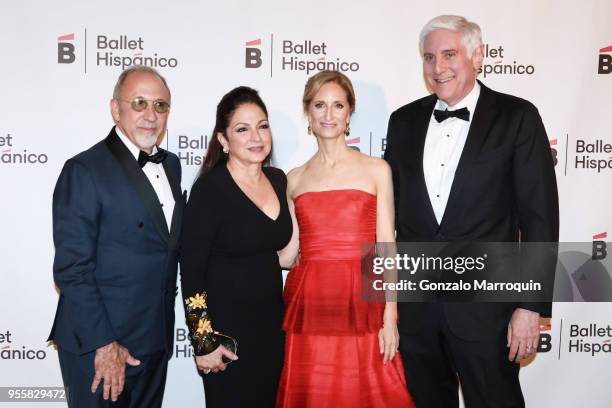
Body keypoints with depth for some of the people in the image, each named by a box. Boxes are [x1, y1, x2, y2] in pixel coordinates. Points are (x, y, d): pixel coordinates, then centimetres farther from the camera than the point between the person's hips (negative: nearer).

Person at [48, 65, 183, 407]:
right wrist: (102, 343, -18)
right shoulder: (84, 171, -15)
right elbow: (71, 269, -17)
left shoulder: (171, 164, 8)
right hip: (97, 346, -6)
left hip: (157, 340, 7)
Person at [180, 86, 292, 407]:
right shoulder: (210, 189, -15)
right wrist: (203, 341, -14)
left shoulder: (278, 179, 3)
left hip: (273, 321, 6)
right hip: (226, 327, -6)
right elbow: (191, 271, -14)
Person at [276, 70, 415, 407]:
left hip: (361, 306, -2)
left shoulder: (376, 170, 4)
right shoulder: (295, 178, 10)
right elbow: (287, 253, 12)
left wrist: (390, 318, -6)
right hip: (309, 307, 2)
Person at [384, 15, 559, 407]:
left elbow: (539, 216, -7)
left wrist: (531, 305, -11)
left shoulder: (517, 117, -5)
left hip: (485, 302, -3)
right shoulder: (404, 120, 6)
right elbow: (391, 207, 9)